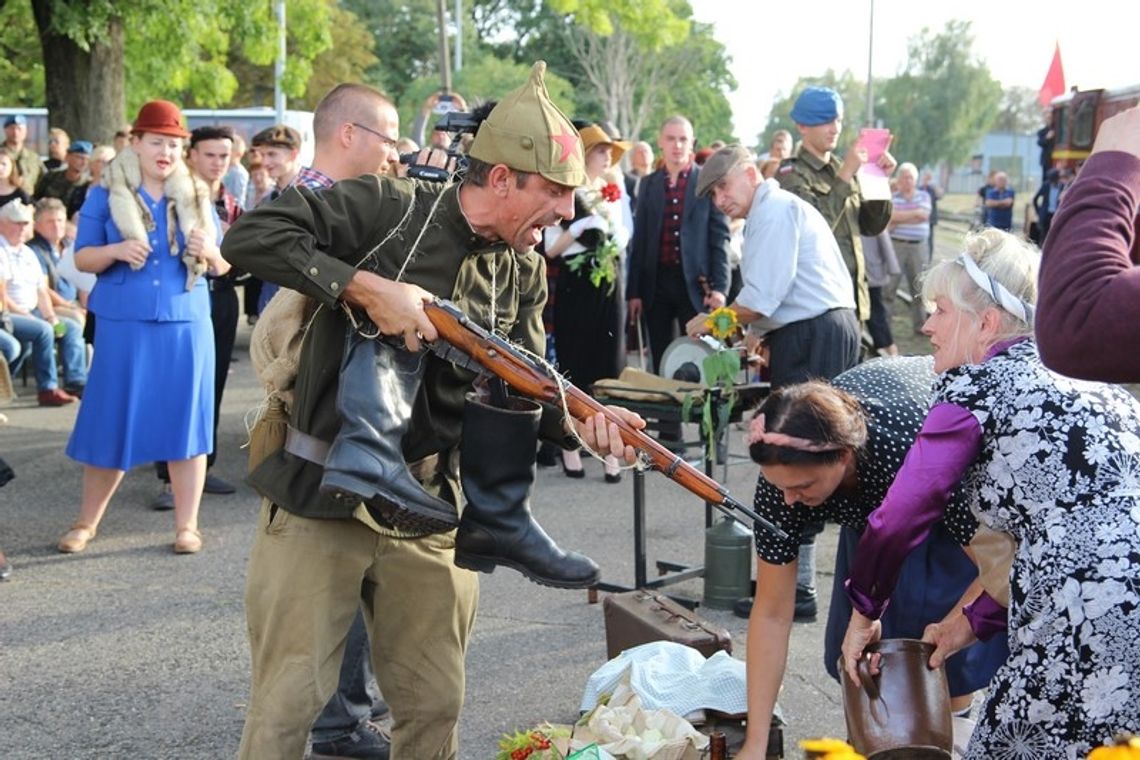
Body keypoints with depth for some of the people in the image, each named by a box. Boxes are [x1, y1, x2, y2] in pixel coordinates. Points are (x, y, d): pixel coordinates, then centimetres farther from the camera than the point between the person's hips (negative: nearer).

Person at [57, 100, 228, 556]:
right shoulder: (105, 195, 2)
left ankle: (187, 525, 11)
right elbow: (82, 258, 1)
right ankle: (86, 522, 17)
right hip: (124, 323, -2)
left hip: (186, 322, 2)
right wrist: (115, 250, -19)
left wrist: (209, 251, -11)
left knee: (186, 419, 2)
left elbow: (223, 267, 11)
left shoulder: (196, 197, 9)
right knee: (112, 421, 2)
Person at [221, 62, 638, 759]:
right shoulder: (387, 209, -11)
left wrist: (579, 417, -15)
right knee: (288, 702, 0)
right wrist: (367, 288, -24)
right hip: (320, 497, -5)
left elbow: (522, 386, 6)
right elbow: (252, 235, -18)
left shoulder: (525, 273, 7)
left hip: (428, 516, 5)